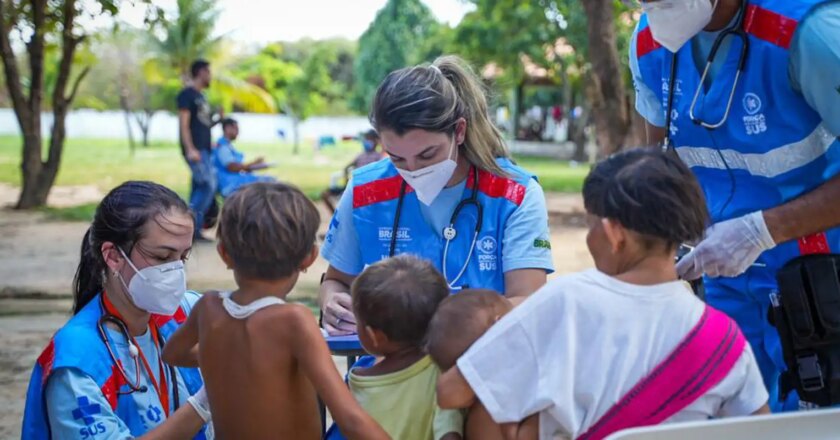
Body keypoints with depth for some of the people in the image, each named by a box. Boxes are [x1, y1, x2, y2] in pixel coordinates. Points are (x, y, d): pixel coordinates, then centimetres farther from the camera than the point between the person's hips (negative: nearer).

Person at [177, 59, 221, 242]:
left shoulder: (200, 96, 21)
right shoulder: (187, 94, -7)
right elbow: (184, 124, -15)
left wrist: (218, 120, 14)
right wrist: (190, 149, -23)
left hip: (204, 149, 9)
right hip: (195, 149, -9)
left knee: (200, 188, 7)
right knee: (209, 185, -16)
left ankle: (193, 230, 8)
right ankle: (192, 225, -14)